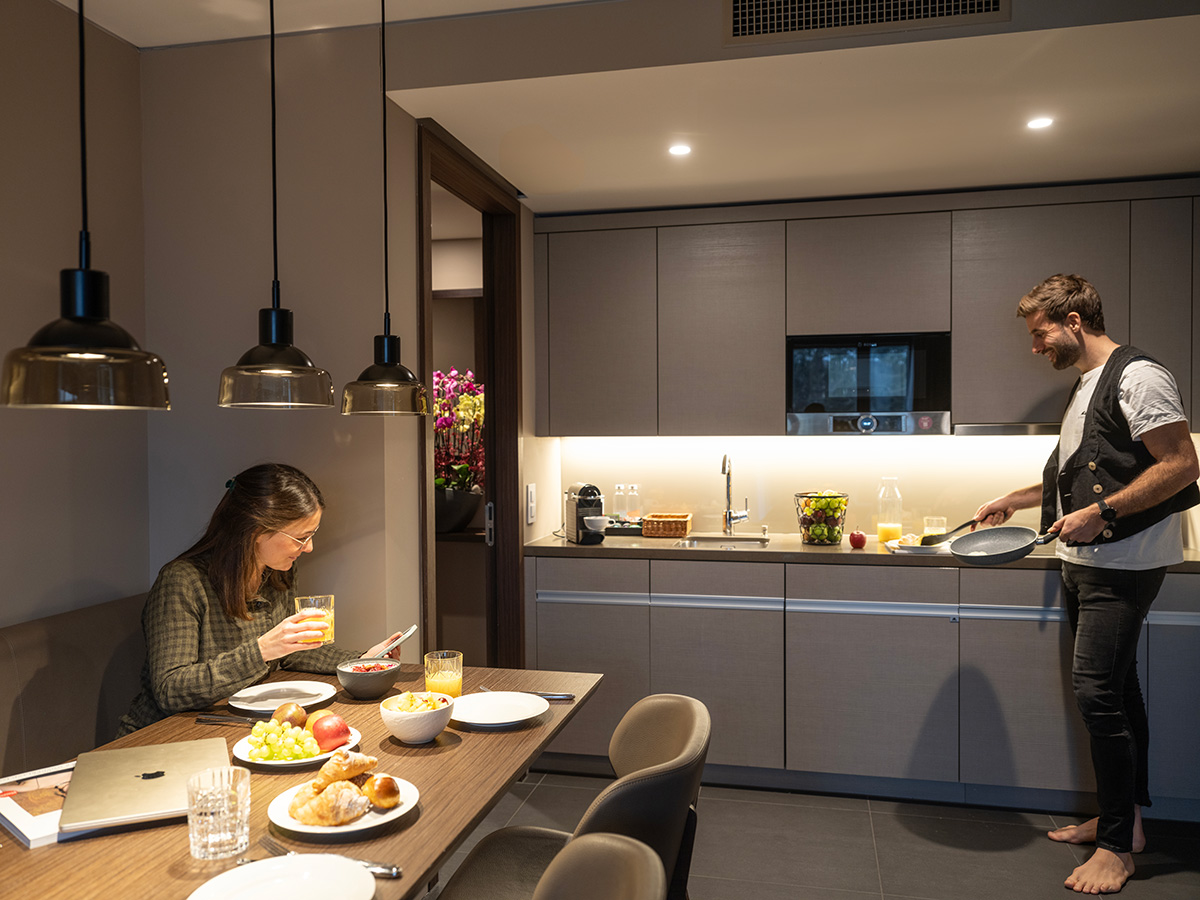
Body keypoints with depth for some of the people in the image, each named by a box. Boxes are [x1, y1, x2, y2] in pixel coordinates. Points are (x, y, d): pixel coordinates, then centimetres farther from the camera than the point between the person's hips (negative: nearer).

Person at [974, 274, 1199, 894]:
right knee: (1115, 689, 14)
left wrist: (1101, 512, -23)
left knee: (1096, 690, -11)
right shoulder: (1087, 385, 19)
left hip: (1124, 562, -10)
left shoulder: (1136, 377, -11)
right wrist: (1013, 501, 23)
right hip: (1085, 562, 10)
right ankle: (1124, 819, 26)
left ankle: (1117, 848, 1)